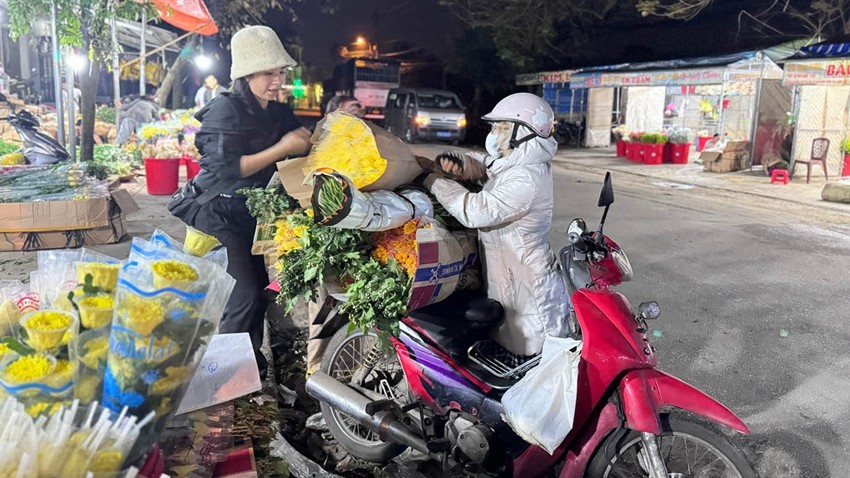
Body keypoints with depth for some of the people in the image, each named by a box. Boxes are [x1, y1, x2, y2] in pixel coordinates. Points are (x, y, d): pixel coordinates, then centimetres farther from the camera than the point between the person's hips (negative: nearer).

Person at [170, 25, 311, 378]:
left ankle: (252, 360, 28)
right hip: (219, 214, -7)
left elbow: (301, 153, 4)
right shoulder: (226, 110, -16)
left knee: (262, 289, 11)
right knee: (244, 295, -12)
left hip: (254, 213, 7)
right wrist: (282, 148, -25)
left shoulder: (280, 114, 6)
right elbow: (227, 168, -25)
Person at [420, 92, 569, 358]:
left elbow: (477, 211, -29)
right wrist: (457, 165, -8)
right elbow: (478, 164, 17)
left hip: (528, 287, -10)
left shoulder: (527, 178, -23)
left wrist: (436, 183, -18)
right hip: (508, 277, 10)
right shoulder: (513, 163, 8)